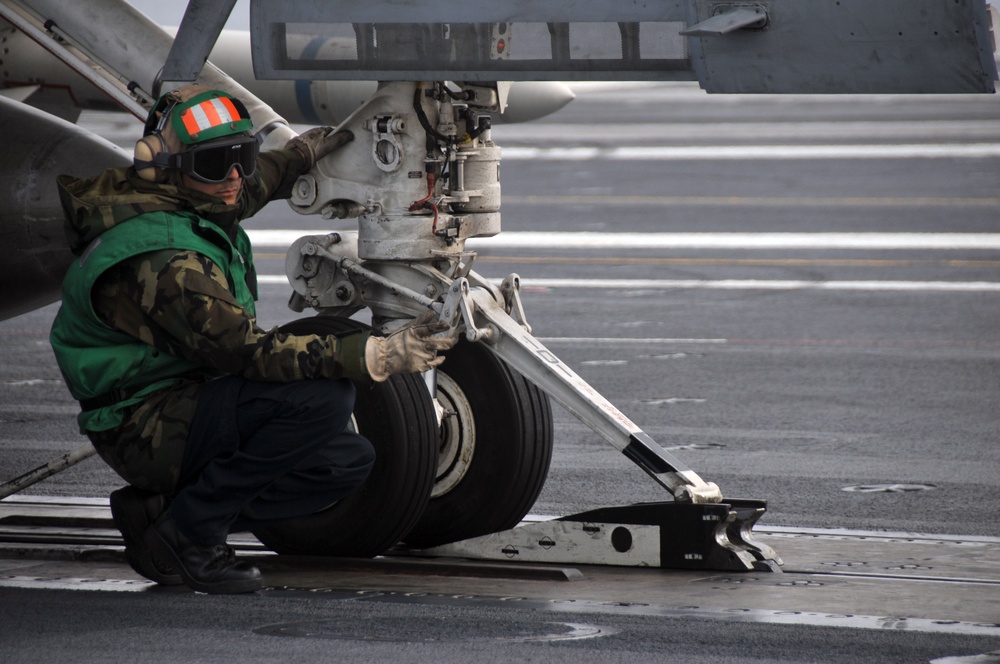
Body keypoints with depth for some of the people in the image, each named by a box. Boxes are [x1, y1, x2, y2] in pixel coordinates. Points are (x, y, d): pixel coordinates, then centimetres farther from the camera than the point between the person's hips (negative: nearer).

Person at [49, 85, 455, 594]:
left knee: (349, 462, 8)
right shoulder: (164, 261, -26)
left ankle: (157, 510, 7)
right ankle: (186, 531, -14)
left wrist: (302, 155, 39)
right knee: (324, 396, -28)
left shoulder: (195, 206, 4)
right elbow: (250, 352, -30)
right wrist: (376, 357, -32)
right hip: (146, 429, -10)